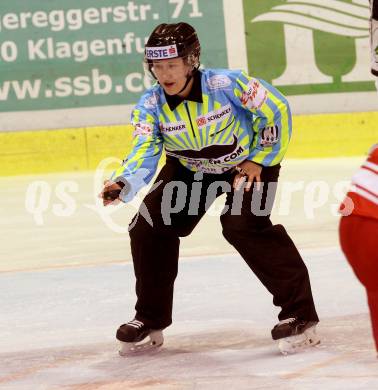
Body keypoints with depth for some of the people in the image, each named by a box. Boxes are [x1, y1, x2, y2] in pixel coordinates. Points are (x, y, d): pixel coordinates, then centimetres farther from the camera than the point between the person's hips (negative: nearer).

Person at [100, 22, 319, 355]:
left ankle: (299, 314, -21)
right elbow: (145, 154, -27)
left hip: (246, 162, -5)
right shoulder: (150, 106, -19)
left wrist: (261, 159, -15)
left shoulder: (227, 84, -31)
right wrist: (123, 185, -47)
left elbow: (276, 110, -20)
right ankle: (150, 321, 12)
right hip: (189, 169, 5)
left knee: (243, 226, -29)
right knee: (149, 226, -5)